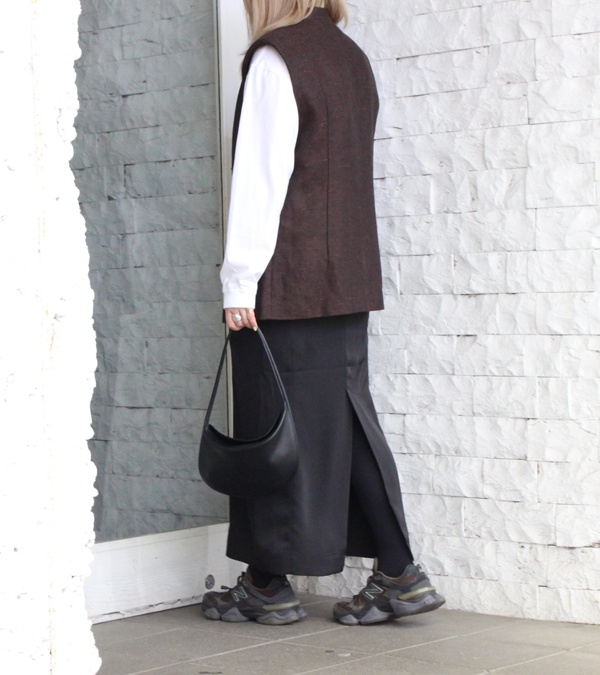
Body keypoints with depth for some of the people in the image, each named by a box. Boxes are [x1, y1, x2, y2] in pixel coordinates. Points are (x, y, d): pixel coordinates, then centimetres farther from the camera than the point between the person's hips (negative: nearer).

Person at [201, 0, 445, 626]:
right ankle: (399, 574, 7)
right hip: (349, 276, 8)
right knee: (345, 415, 10)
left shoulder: (275, 59, -10)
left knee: (275, 427, 1)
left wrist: (239, 280, -13)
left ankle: (268, 585, 10)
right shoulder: (352, 58, 14)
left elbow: (260, 177, -14)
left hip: (287, 281, -8)